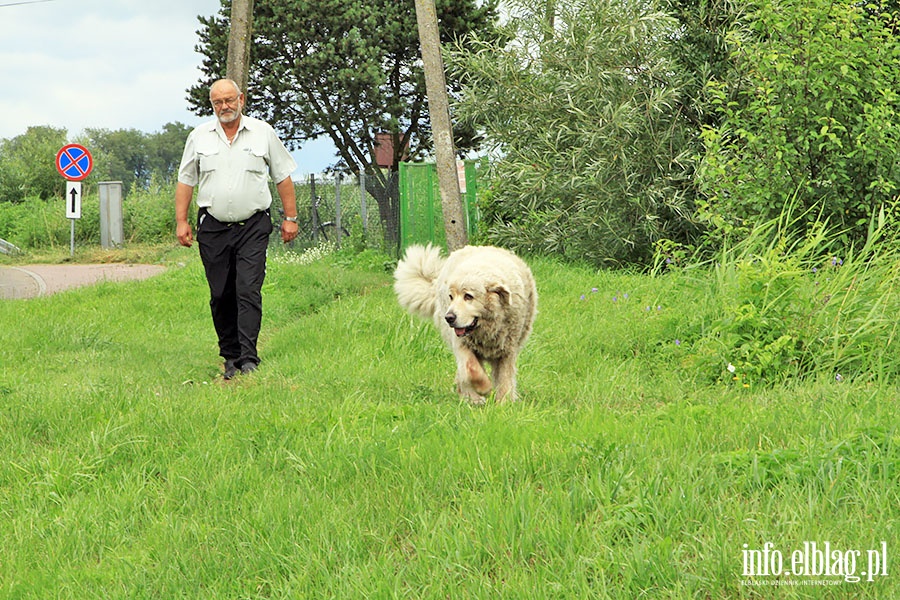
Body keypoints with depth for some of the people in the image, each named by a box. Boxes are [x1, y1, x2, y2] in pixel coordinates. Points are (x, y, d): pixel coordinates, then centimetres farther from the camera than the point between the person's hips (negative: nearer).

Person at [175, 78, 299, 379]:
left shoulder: (263, 133, 5)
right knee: (221, 296, 3)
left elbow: (283, 177, 10)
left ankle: (249, 359, -16)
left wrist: (290, 218, 6)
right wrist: (181, 221, 4)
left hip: (253, 225, -2)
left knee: (248, 292, -13)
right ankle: (230, 357, 13)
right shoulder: (199, 137, 9)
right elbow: (185, 181, 12)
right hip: (213, 227, 2)